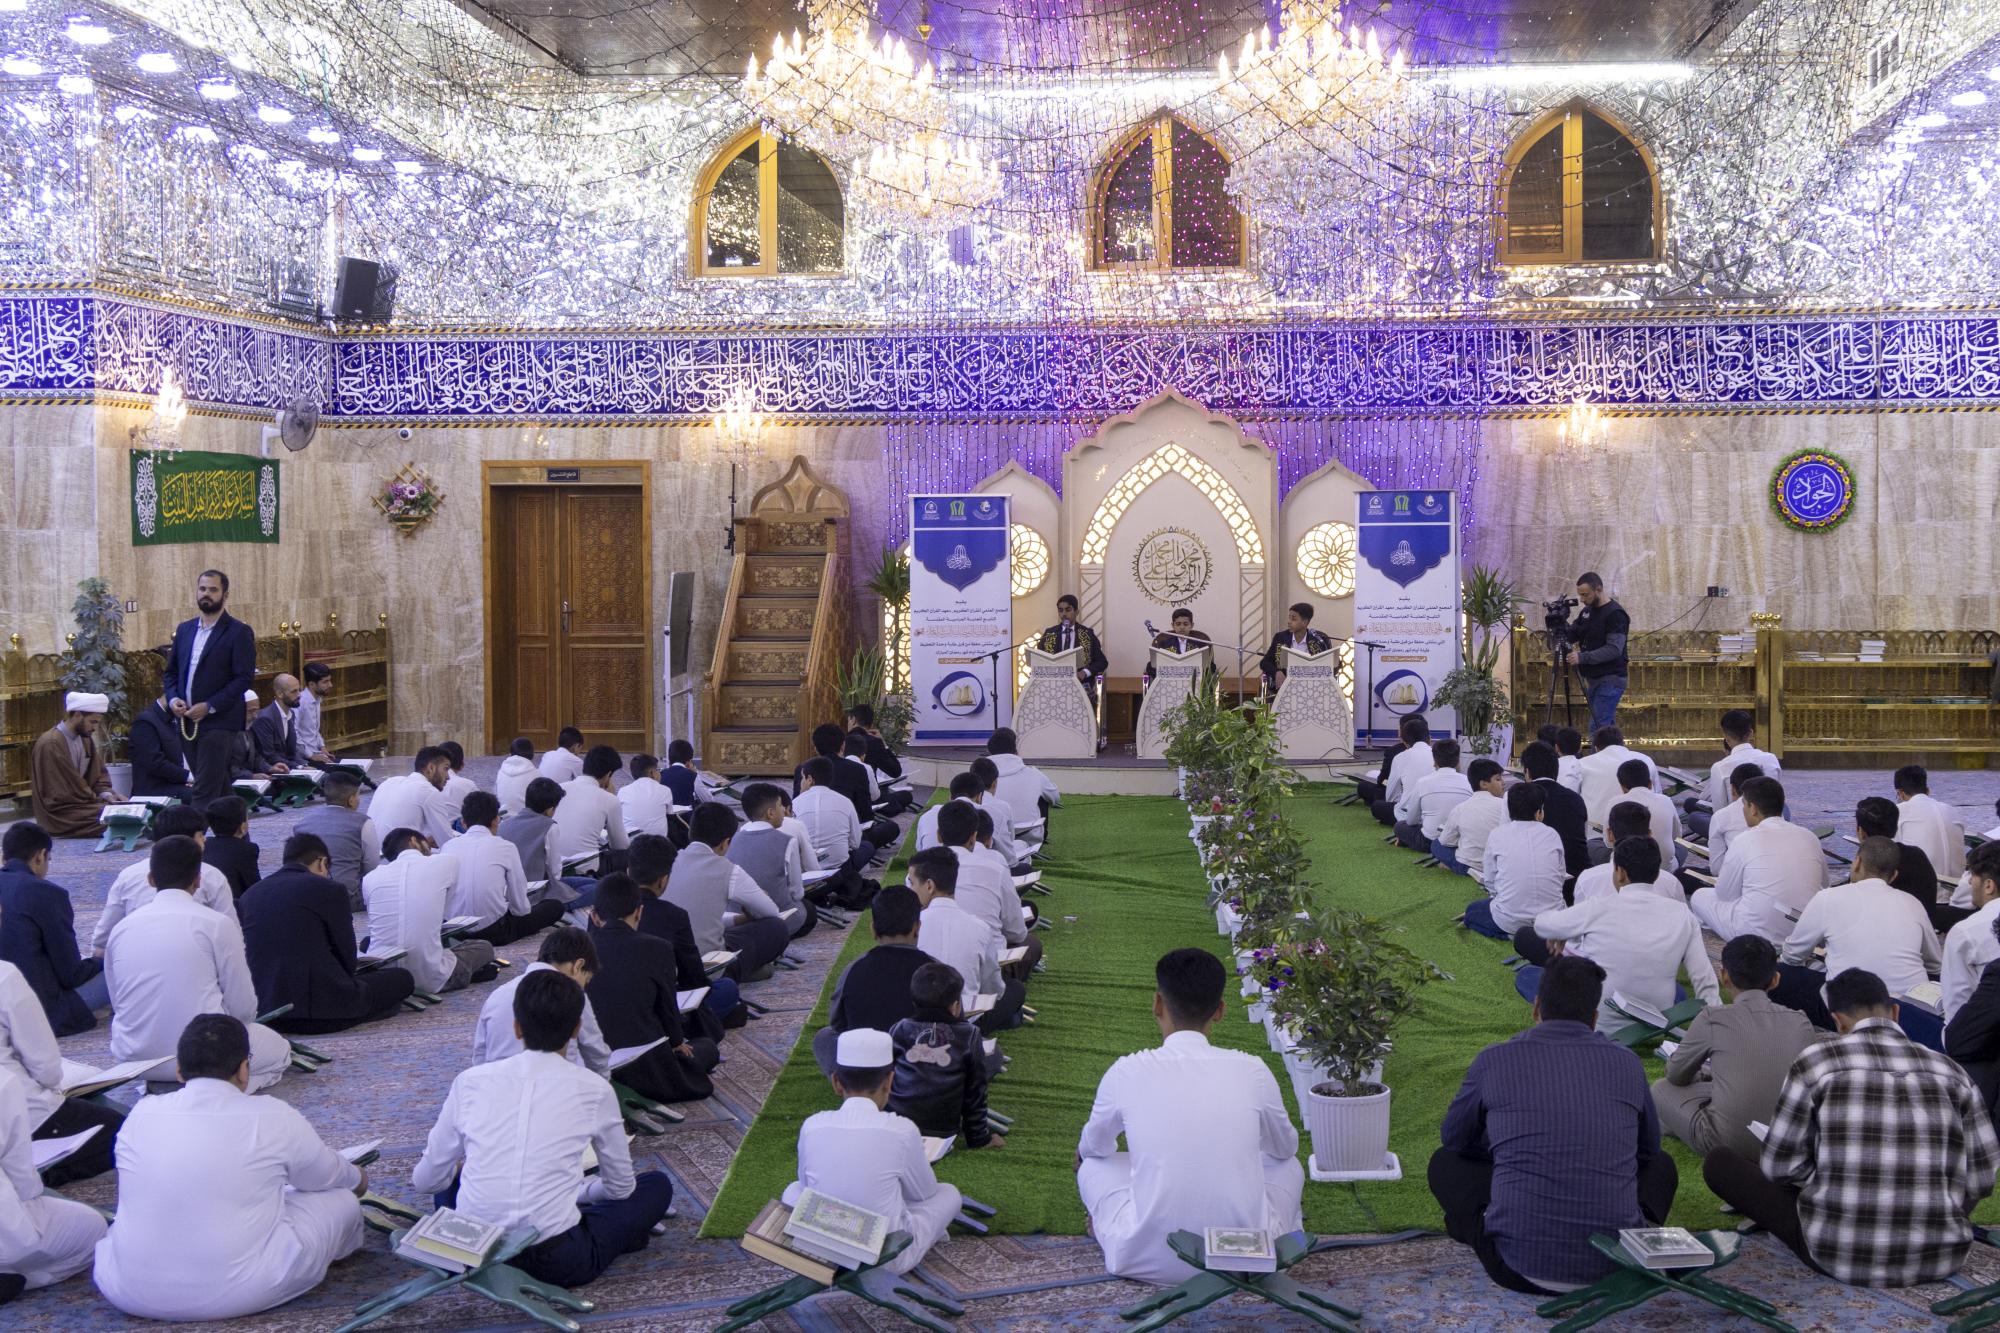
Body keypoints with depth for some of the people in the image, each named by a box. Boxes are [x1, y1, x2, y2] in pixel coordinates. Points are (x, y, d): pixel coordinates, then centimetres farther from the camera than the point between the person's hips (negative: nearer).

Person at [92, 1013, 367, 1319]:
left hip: (130, 1293, 4)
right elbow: (356, 1184, 13)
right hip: (236, 1294, -4)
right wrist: (358, 1177, 39)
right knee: (342, 1201, 14)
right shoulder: (274, 1119, -6)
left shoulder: (141, 1114, 2)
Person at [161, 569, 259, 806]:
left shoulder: (239, 632, -5)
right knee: (219, 789, 11)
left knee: (205, 791, -11)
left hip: (219, 722, -6)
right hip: (187, 723, 6)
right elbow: (170, 671, 19)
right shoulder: (184, 629, 15)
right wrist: (173, 698, -1)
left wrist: (210, 706, -17)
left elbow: (244, 678, -11)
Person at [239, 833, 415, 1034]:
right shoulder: (329, 890, -4)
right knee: (402, 978, 11)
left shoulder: (249, 895, 12)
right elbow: (348, 961, 0)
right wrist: (354, 965, 23)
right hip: (320, 1010, -7)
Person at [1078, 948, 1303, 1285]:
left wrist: (1084, 1153, 42)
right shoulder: (1251, 1071, -3)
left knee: (1093, 1165, 26)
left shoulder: (1127, 1072, -5)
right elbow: (1286, 1148, 19)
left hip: (1148, 1260, -1)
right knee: (1287, 1165, 29)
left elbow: (1093, 1148, 17)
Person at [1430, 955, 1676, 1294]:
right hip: (1615, 1264, 2)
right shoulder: (1627, 1063, 6)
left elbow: (1454, 1138, 21)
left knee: (1445, 1162, 23)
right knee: (1661, 1165, 30)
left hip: (1518, 1267, -1)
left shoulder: (1495, 1060, 2)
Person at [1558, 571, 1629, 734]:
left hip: (1610, 680, -9)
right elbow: (1572, 635, 15)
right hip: (1592, 678, 9)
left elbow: (1614, 649, -22)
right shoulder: (1587, 610, 12)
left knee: (1598, 728, -14)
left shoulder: (1615, 614, -14)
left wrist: (1582, 657, -28)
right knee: (1608, 727, 13)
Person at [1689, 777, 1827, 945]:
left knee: (1700, 896, 16)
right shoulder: (1809, 837, 2)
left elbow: (1725, 894, 1)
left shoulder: (1744, 841, -10)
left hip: (1760, 933, -5)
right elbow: (1824, 885, 15)